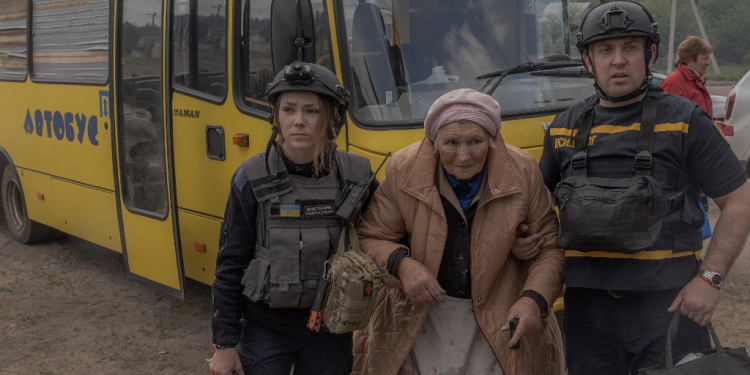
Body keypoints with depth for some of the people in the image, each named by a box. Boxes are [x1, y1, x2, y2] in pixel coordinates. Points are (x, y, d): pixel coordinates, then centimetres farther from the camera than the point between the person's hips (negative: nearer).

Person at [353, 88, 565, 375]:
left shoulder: (523, 173, -10)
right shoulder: (404, 171, -10)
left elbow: (549, 248, -4)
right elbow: (370, 239, -3)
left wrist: (534, 300, -20)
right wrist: (401, 264, -24)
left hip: (498, 322, 0)